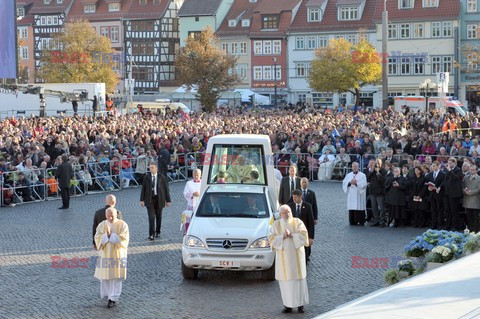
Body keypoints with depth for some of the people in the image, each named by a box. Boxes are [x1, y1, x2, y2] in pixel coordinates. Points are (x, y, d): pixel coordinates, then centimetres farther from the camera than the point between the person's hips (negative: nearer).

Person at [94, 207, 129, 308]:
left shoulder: (122, 225, -8)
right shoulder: (101, 225, 0)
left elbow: (124, 239, -16)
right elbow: (98, 239, -7)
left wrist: (111, 235, -21)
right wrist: (106, 235, -24)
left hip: (118, 254, -3)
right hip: (105, 254, 3)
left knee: (116, 276, 1)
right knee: (105, 275, 8)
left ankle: (113, 298, 7)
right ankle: (106, 292, 33)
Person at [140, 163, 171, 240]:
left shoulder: (162, 178, 0)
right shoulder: (147, 177, 2)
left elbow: (166, 189, 3)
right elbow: (143, 188, 3)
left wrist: (168, 200, 1)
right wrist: (142, 200, -3)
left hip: (159, 199, 0)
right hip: (149, 199, 0)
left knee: (158, 216, 10)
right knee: (151, 217, -9)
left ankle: (157, 232, 27)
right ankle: (151, 234, -10)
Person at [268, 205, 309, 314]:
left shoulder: (297, 222, 2)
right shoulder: (276, 225, 5)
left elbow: (303, 234, -9)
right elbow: (271, 238, -4)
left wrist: (291, 235, -19)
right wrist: (283, 237, -17)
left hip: (296, 255, -1)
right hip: (283, 257, 1)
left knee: (299, 279, 0)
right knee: (286, 280, 0)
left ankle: (300, 303, 8)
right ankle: (288, 305, 6)